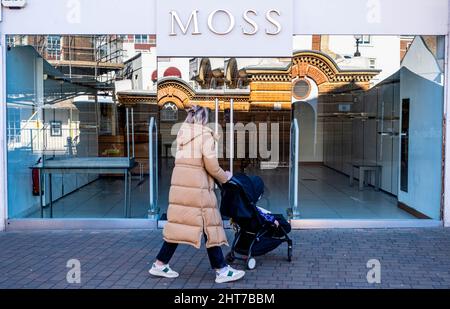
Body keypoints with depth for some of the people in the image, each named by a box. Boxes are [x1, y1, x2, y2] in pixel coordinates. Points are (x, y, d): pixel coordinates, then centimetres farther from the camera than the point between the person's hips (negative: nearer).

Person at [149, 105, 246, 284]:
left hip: (179, 182, 7)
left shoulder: (182, 133, 14)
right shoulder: (205, 134, -6)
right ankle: (221, 270, 9)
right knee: (209, 225, 1)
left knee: (179, 223, 13)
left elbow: (185, 161, 7)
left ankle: (160, 264, 17)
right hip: (197, 185, -6)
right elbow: (210, 164, -9)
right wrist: (224, 177, 7)